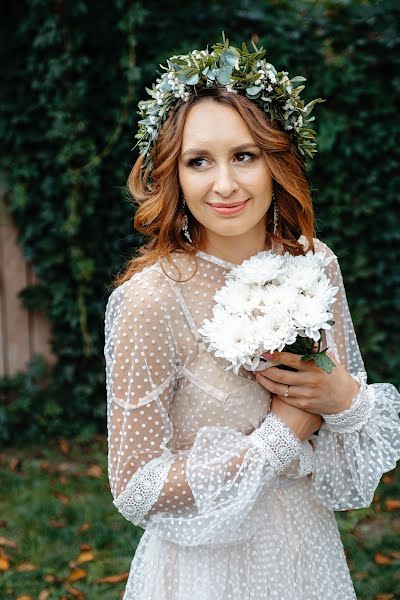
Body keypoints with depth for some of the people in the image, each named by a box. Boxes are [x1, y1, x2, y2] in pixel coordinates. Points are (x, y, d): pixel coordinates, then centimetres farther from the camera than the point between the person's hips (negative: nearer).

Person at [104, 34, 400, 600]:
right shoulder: (152, 298, -23)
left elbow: (351, 390, 4)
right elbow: (135, 490, -18)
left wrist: (346, 398, -19)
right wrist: (282, 435, -19)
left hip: (312, 549, 5)